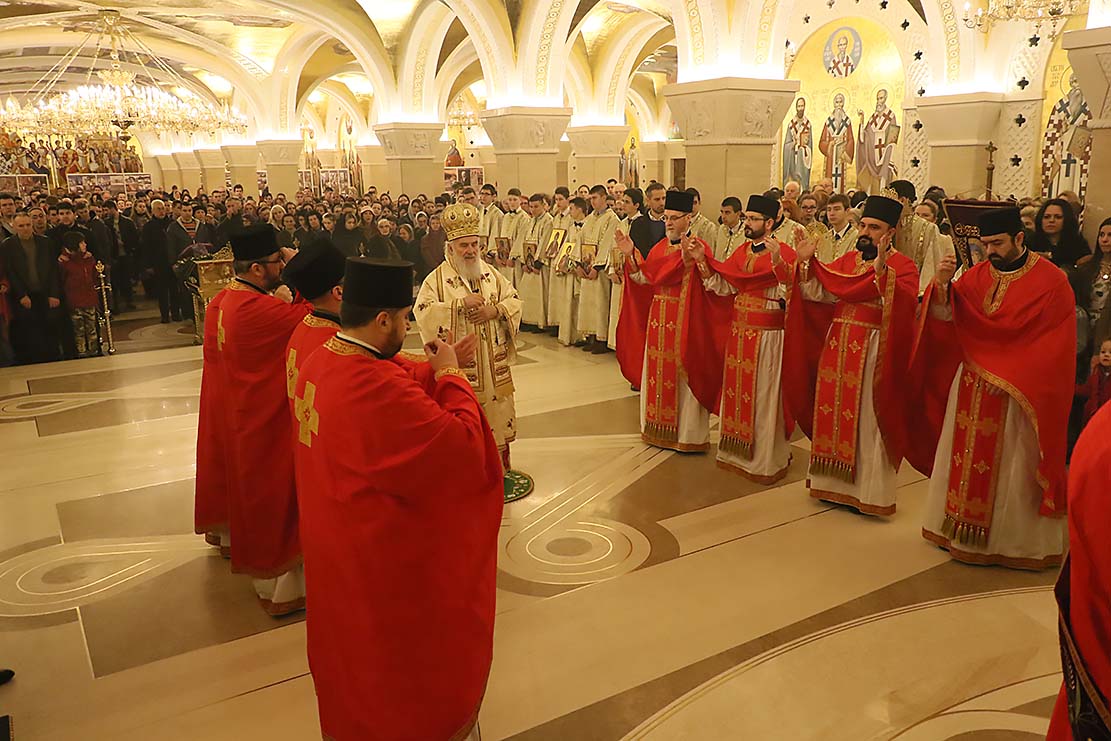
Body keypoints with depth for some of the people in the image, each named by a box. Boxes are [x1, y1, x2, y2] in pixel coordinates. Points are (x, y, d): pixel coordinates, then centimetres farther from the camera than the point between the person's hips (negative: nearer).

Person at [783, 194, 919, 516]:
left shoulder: (902, 266, -5)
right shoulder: (847, 261, 12)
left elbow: (906, 303, -23)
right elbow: (816, 293, 5)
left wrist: (881, 270, -34)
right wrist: (806, 262, -8)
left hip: (873, 353, -5)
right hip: (837, 348, 6)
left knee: (865, 420, 1)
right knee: (833, 412, 11)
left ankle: (868, 490, 14)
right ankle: (834, 481, 25)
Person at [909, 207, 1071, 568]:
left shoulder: (1051, 281, -7)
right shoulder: (977, 275, 5)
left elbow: (1055, 343, -9)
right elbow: (946, 318, -2)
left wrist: (1011, 376, -16)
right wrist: (943, 284, -20)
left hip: (1018, 393, -4)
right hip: (971, 386, 4)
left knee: (1010, 468, 3)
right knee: (965, 458, 9)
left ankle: (1015, 539, 18)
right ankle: (963, 529, 22)